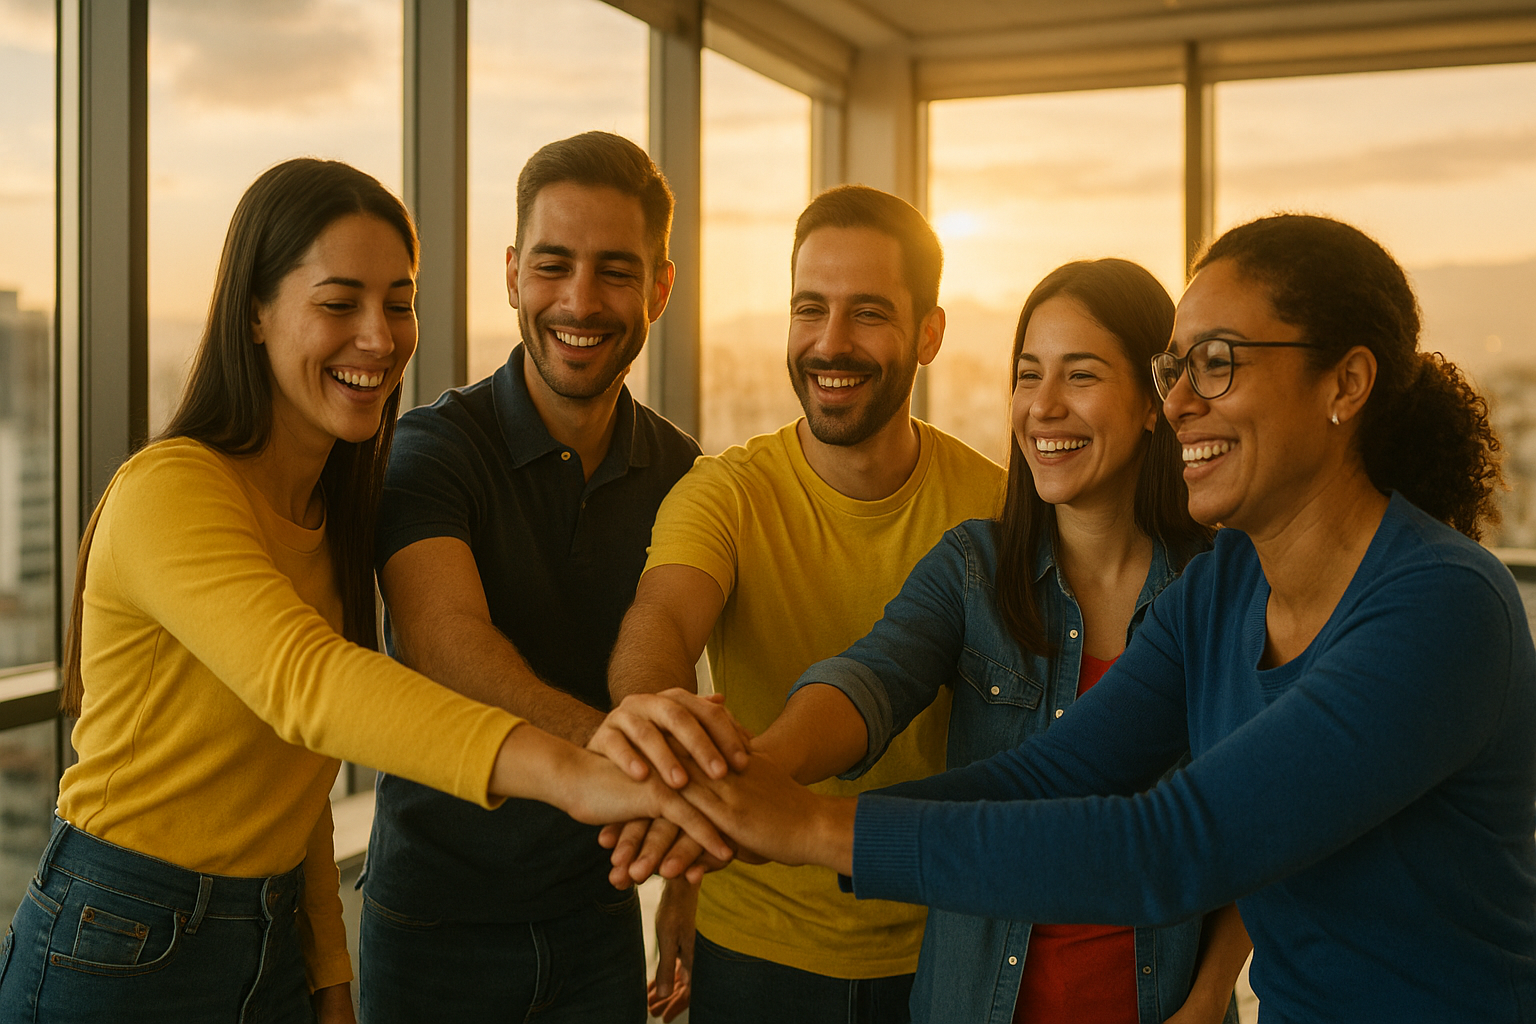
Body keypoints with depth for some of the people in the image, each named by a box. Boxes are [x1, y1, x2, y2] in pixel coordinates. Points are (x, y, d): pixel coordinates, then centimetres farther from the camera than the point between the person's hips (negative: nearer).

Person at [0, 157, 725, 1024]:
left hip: (270, 952, 7)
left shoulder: (337, 505, 5)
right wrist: (569, 773, -51)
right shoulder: (168, 491, -21)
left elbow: (297, 769, 9)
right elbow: (302, 683, -39)